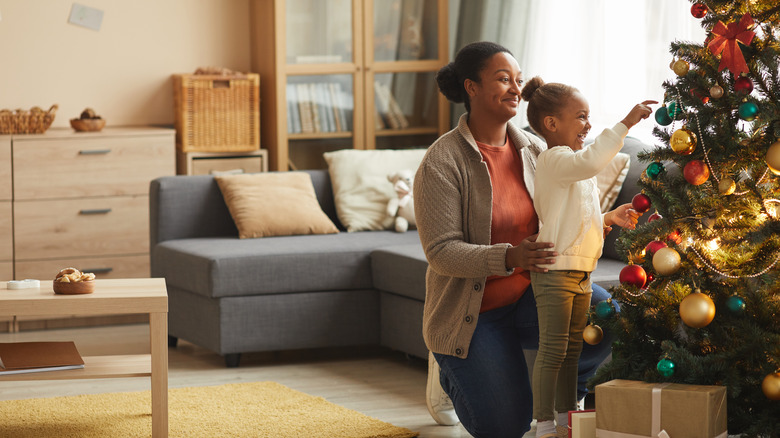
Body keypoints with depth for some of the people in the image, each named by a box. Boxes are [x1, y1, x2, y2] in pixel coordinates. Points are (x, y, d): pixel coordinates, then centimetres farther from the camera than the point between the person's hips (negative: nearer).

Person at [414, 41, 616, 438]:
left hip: (529, 298, 4)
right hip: (471, 311, -4)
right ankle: (449, 371, 26)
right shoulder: (442, 162, -17)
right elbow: (441, 252, -22)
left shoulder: (533, 149, 0)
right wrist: (509, 258, -37)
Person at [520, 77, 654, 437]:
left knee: (572, 350, 15)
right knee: (552, 351, -6)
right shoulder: (554, 160, -14)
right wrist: (625, 124, -35)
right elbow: (590, 161, -35)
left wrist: (609, 218, 11)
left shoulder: (575, 167, 19)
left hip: (581, 272, 10)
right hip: (555, 271, -10)